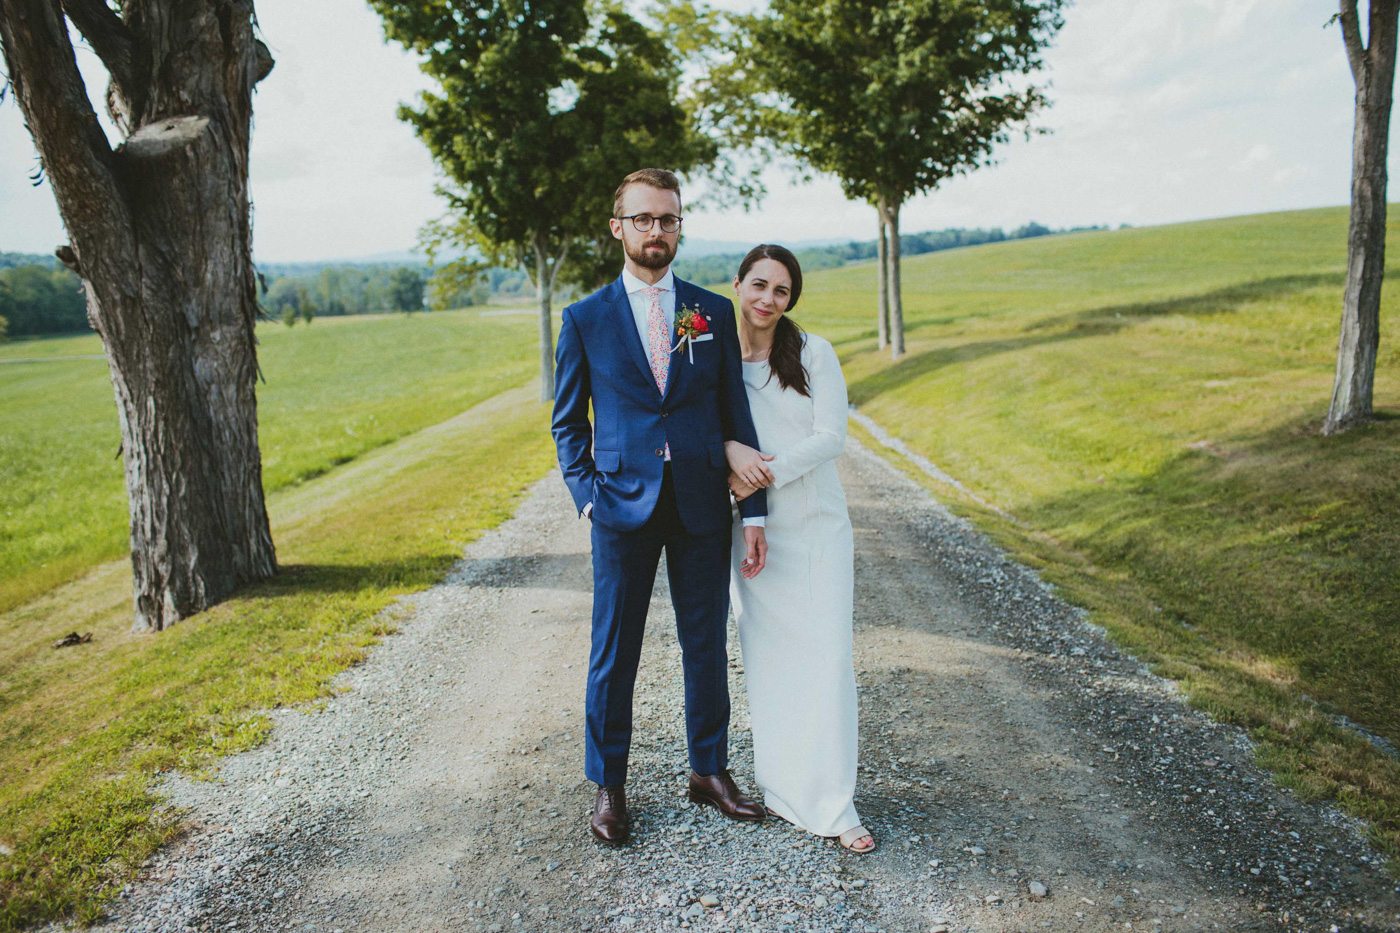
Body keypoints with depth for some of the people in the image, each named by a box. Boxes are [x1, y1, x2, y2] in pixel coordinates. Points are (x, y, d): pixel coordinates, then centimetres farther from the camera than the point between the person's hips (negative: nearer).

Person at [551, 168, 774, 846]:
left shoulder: (714, 312, 6)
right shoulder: (585, 319, 3)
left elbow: (735, 413, 6)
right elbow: (568, 422, 8)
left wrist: (754, 512, 1)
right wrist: (588, 497, -5)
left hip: (701, 505, 2)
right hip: (623, 507, -1)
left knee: (707, 646, 11)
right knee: (613, 653, 7)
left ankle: (709, 770, 30)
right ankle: (608, 785, 24)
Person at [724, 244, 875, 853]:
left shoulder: (813, 353, -1)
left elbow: (831, 435, -7)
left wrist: (768, 472, -19)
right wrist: (732, 453, -18)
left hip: (818, 527, 0)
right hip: (750, 531, 1)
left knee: (827, 659, -3)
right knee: (767, 660, 6)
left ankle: (834, 805, 7)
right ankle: (784, 791, 21)